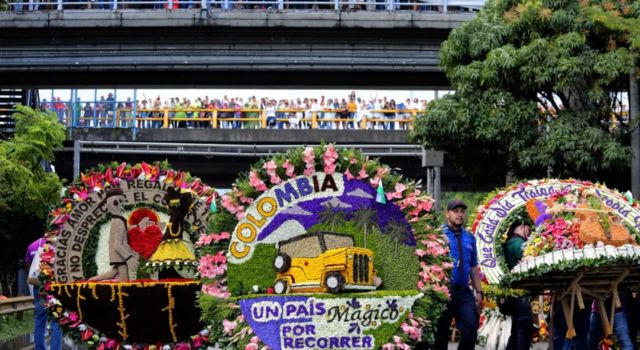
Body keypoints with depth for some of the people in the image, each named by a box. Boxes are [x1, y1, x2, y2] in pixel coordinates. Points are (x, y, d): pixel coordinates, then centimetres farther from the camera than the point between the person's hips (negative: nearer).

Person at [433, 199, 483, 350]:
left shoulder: (469, 238, 13)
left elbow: (474, 267, 18)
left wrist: (478, 291, 12)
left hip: (464, 293, 4)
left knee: (471, 330, -7)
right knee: (441, 334, 3)